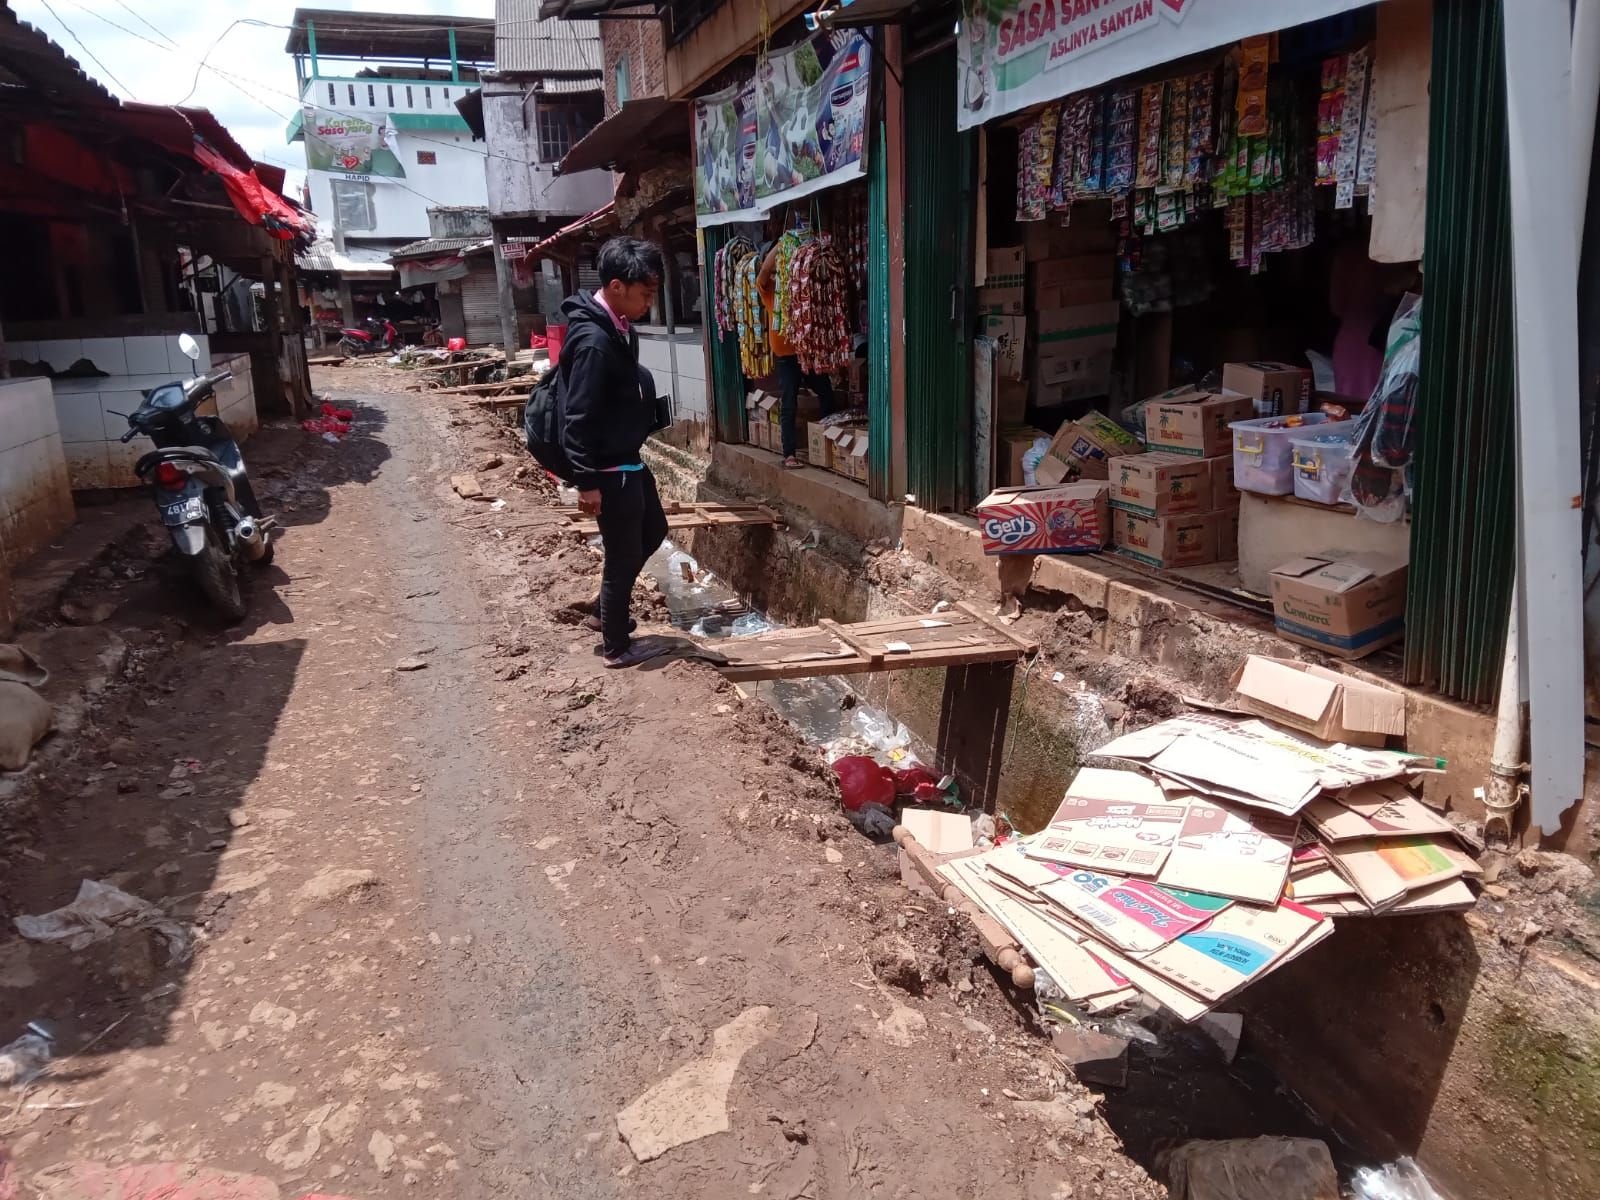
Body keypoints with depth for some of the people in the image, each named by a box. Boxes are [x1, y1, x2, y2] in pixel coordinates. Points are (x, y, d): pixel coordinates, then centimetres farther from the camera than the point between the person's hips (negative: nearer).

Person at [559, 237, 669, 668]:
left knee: (653, 531, 23)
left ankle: (605, 611, 37)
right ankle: (617, 646, 20)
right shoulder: (593, 340, -25)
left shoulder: (618, 328, 5)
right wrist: (586, 480, -22)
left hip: (629, 460, 10)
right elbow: (578, 418, -24)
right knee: (623, 555, 3)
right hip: (609, 470, -10)